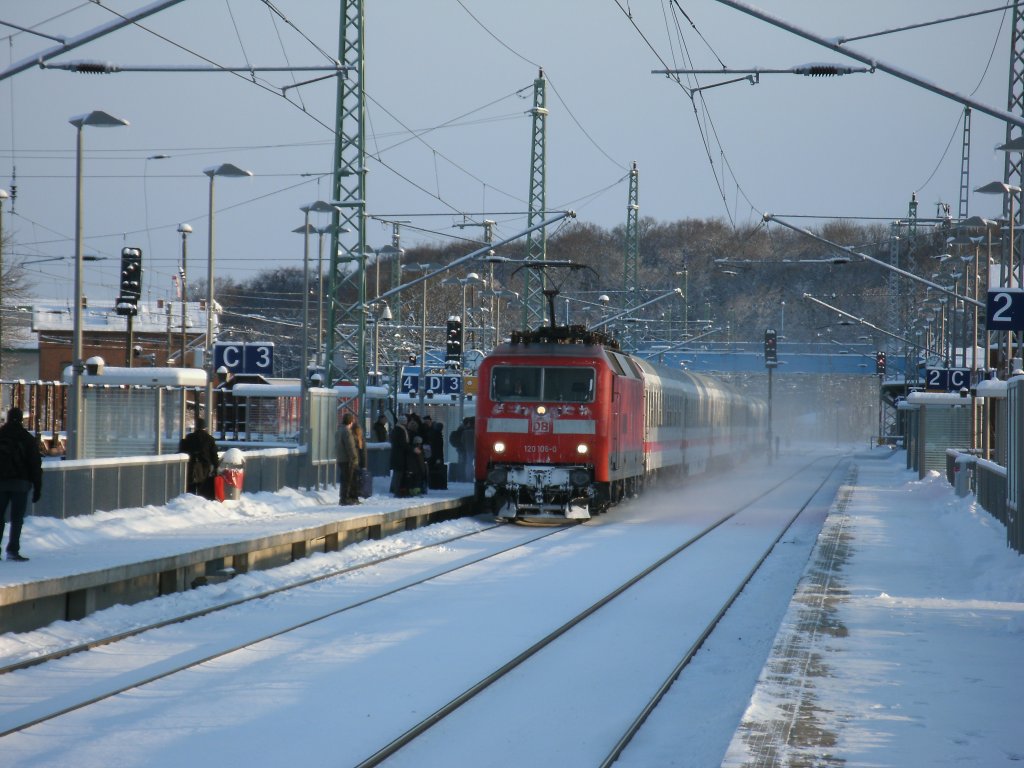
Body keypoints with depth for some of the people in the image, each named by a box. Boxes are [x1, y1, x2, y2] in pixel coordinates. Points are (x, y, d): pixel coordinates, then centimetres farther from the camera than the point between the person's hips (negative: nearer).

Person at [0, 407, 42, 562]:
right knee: (17, 518, 1)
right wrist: (37, 488, 4)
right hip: (20, 483, -2)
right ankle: (13, 550, -6)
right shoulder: (28, 439, 0)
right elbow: (36, 465, 0)